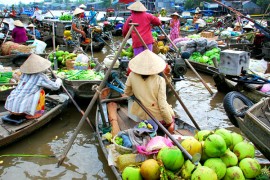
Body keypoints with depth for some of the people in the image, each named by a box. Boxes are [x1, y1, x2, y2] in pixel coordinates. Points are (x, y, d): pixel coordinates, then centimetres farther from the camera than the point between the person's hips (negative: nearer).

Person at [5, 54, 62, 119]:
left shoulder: (24, 73, 11)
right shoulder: (41, 77, -4)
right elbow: (55, 86, 6)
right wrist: (59, 81, 28)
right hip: (21, 108, -6)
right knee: (40, 91, 3)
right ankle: (31, 114, 7)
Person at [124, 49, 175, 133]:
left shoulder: (132, 76, -11)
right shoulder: (159, 80, -19)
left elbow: (127, 93, 6)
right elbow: (162, 105, -19)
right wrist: (170, 123, -7)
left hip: (140, 115, 3)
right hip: (158, 117, -3)